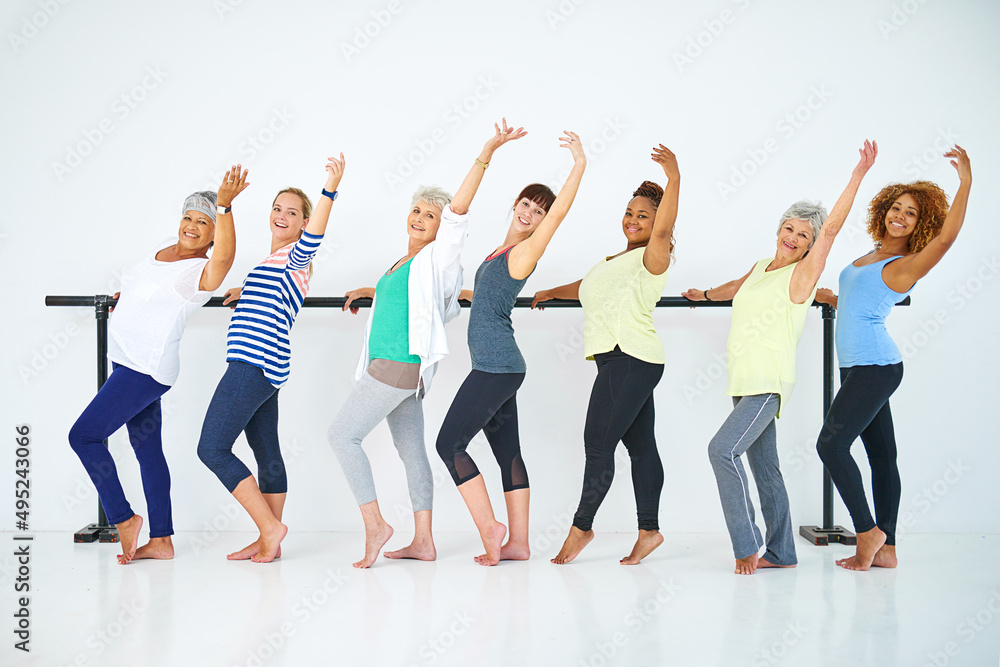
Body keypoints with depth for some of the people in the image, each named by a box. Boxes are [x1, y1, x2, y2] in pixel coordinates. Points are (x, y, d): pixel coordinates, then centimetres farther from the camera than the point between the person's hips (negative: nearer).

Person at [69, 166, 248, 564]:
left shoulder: (203, 272, -19)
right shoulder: (165, 247, 7)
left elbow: (224, 257, -44)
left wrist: (225, 205, -52)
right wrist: (129, 293, 30)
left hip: (146, 370, -9)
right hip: (128, 362, 9)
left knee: (84, 435, -10)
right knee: (148, 450, 11)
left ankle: (123, 518, 2)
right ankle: (161, 540, 16)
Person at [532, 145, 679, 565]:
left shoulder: (651, 258, -6)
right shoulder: (615, 259, 24)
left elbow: (663, 230, -28)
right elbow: (587, 287, 43)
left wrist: (674, 181, -37)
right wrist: (552, 293, 44)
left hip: (630, 361, -10)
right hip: (621, 361, 10)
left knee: (597, 444, -6)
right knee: (641, 448, 8)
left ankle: (581, 526, 4)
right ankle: (648, 530, 10)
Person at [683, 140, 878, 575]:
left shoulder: (802, 275, -7)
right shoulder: (760, 267, 14)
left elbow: (832, 228, -17)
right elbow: (738, 287, 37)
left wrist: (857, 176, -21)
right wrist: (706, 294, 53)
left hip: (770, 383, -8)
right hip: (746, 382, 8)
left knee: (724, 449, -21)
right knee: (764, 467, 10)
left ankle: (747, 545, -13)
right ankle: (781, 553, 17)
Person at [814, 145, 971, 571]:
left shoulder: (907, 265, -9)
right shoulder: (871, 257, 16)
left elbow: (947, 236, -26)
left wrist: (966, 184, -30)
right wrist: (830, 299, 40)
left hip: (876, 367, -9)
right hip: (859, 367, 9)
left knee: (831, 444, -12)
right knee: (882, 455, 8)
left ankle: (868, 532, -2)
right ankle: (886, 549, 11)